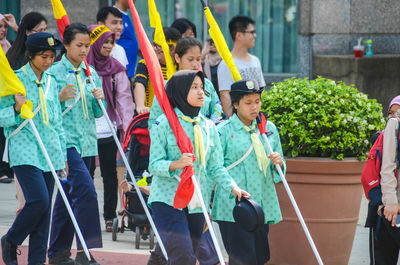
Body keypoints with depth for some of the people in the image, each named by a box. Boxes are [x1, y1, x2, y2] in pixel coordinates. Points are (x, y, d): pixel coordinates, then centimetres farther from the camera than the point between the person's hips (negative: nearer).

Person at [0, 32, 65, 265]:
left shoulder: (51, 82, 14)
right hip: (25, 151, -6)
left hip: (49, 152, 6)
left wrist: (63, 154, 16)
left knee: (45, 207, 2)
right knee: (40, 201, -17)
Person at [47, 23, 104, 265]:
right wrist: (60, 98, -20)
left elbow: (98, 113, 17)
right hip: (66, 140, -6)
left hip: (86, 142, 6)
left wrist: (99, 100, -3)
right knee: (86, 190, -19)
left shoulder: (91, 73, 14)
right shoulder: (54, 72, -4)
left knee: (68, 195, 11)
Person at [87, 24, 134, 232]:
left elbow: (124, 98, 8)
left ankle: (110, 216, 14)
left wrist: (126, 126, 2)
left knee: (110, 174, 5)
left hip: (109, 130, 2)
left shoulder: (116, 69, 7)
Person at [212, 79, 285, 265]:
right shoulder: (223, 131, -2)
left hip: (262, 206, 5)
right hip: (232, 208, -5)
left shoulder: (269, 129, 12)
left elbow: (278, 175, 18)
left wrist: (278, 164, -5)